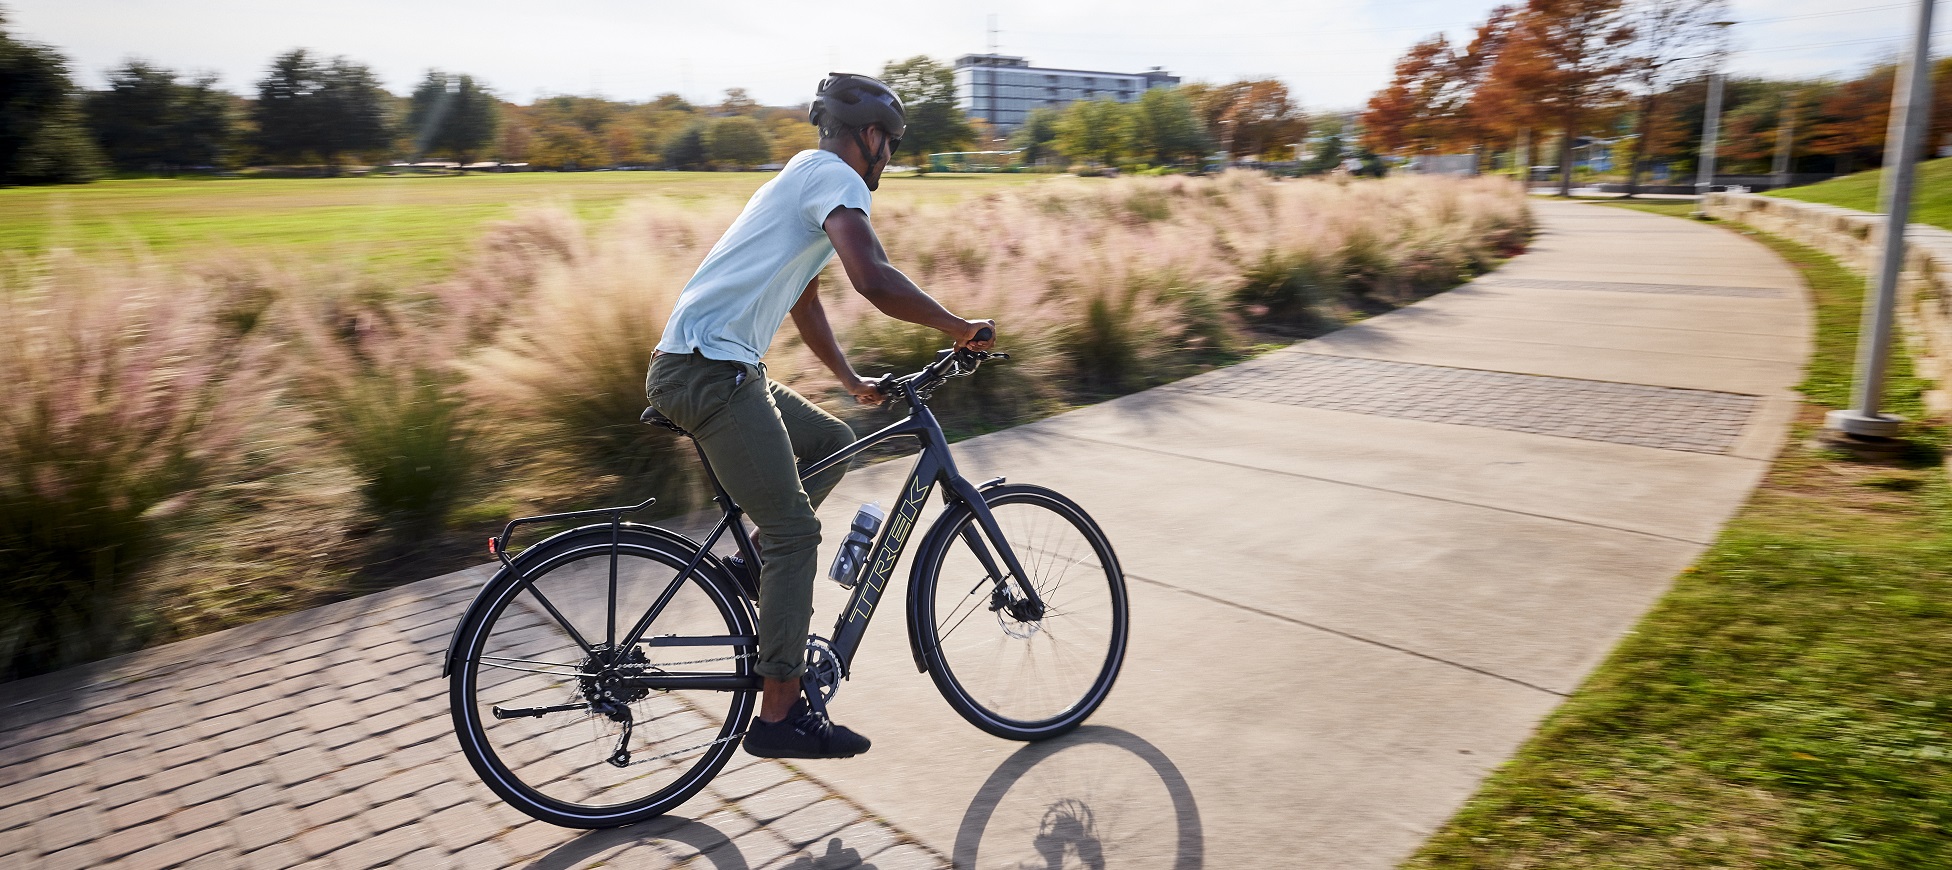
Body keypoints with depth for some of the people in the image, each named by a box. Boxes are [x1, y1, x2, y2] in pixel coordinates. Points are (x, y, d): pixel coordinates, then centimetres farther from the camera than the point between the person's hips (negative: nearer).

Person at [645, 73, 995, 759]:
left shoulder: (805, 177, 25)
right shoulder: (837, 177, -7)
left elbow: (804, 302, 34)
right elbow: (875, 280, -26)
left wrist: (853, 382, 38)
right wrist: (960, 328, -14)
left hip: (702, 367, 10)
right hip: (712, 371, -10)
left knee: (833, 443, 20)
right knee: (795, 532, -8)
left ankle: (754, 566, 16)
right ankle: (779, 717, -1)